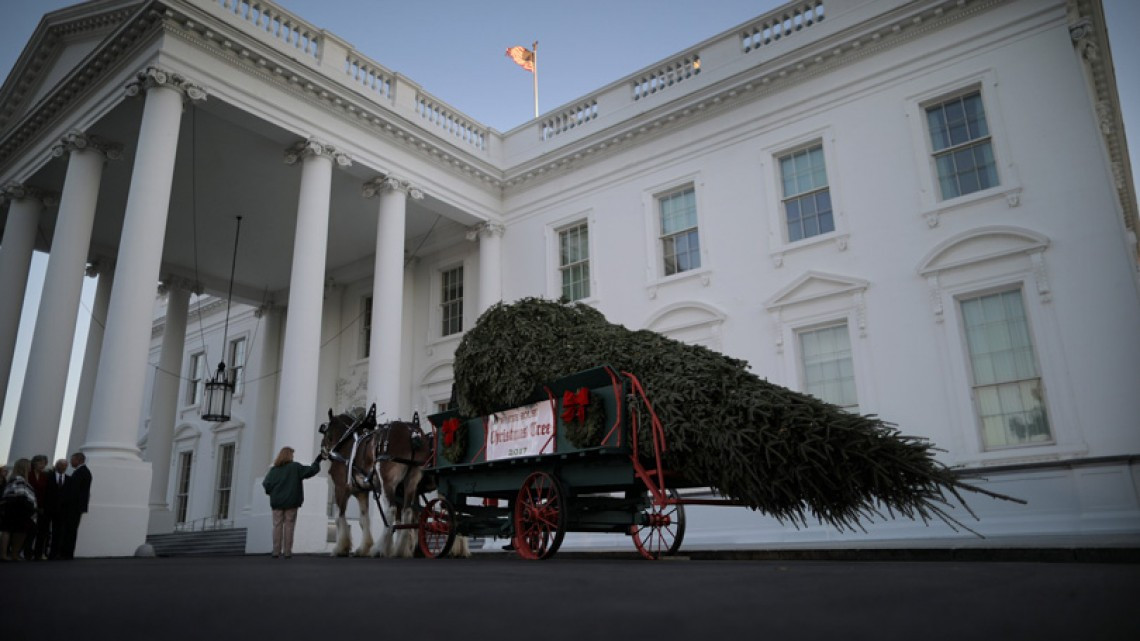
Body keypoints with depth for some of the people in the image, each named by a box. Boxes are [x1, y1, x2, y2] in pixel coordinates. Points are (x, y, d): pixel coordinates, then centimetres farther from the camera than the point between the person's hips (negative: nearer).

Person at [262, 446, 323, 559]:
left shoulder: (274, 469, 3)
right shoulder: (295, 467, -5)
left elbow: (266, 484, -2)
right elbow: (310, 471, -7)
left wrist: (272, 492, 15)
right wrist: (318, 461, 4)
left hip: (276, 502, 3)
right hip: (291, 502, -2)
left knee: (277, 526, 6)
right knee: (289, 526, 2)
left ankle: (276, 551, 4)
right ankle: (287, 551, 0)